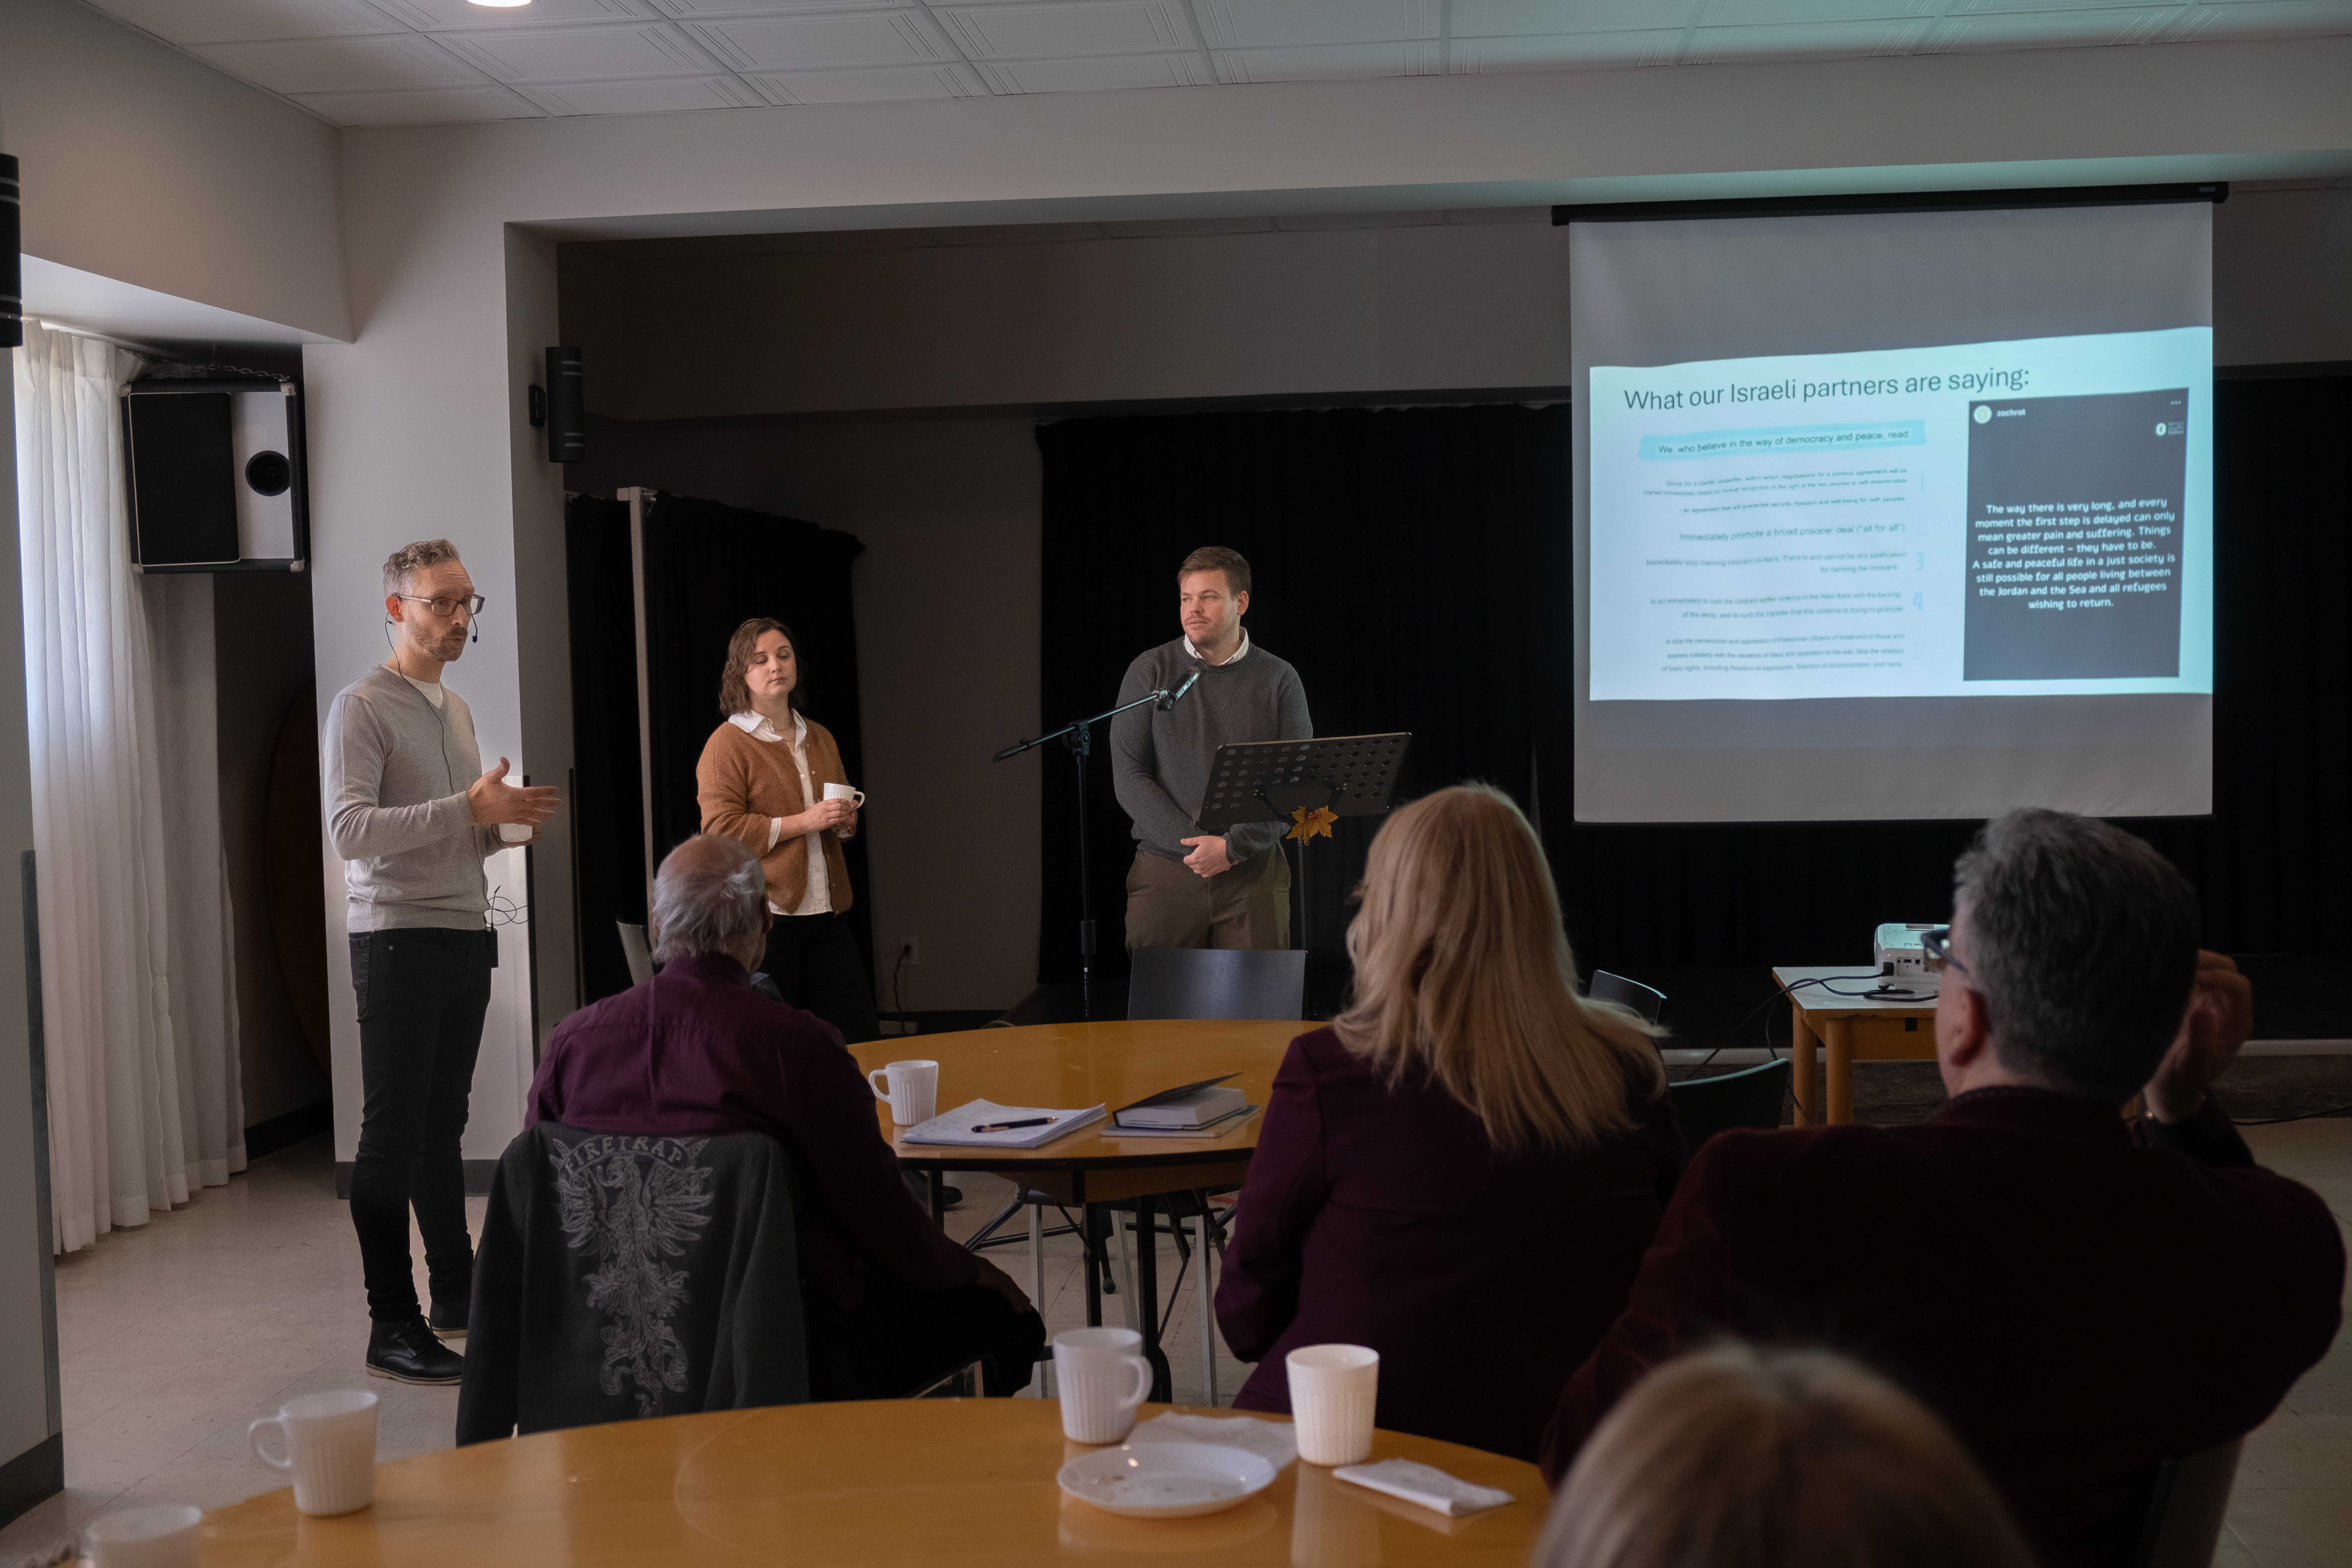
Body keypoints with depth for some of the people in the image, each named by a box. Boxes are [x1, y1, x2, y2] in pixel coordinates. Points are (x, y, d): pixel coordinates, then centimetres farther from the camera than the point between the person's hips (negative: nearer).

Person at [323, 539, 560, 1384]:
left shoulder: (457, 710, 20)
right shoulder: (362, 707, -6)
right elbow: (351, 830, -18)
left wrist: (505, 825, 6)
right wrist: (469, 809, -24)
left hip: (466, 935, 8)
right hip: (397, 939, -8)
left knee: (443, 1127, 14)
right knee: (393, 1137, -5)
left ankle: (458, 1293, 22)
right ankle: (392, 1327, -1)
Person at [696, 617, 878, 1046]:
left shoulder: (820, 738, 18)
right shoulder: (727, 743, -3)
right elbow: (721, 828, -13)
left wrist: (845, 821, 8)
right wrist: (802, 822, -17)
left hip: (826, 913, 6)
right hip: (763, 913, -6)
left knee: (859, 1035, 3)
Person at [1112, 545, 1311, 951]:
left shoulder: (1279, 679, 4)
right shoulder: (1151, 670, 4)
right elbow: (1127, 776, -2)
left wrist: (1233, 847, -13)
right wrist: (1193, 842, -12)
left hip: (1254, 875, 0)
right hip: (1165, 871, 0)